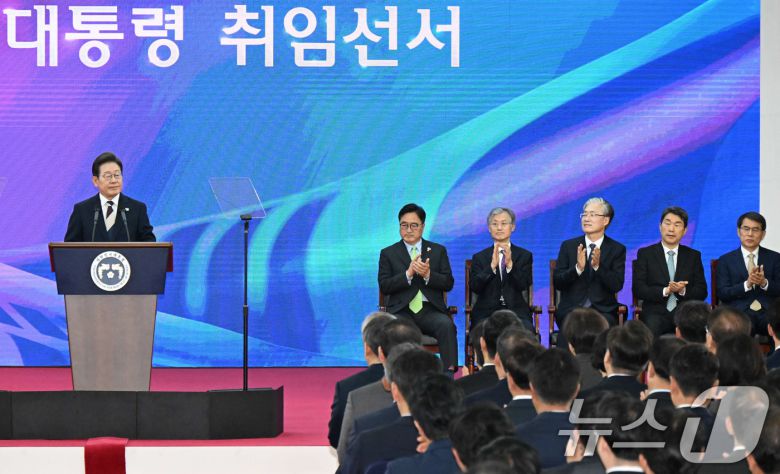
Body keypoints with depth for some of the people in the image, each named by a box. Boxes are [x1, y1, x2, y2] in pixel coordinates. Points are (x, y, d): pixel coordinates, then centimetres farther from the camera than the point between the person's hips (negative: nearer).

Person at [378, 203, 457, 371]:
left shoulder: (438, 251, 16)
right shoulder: (388, 253, 14)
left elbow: (448, 284, 7)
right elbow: (384, 286, 1)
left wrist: (428, 275, -12)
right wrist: (408, 273, -13)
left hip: (430, 311, 1)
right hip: (401, 311, -1)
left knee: (447, 325, -32)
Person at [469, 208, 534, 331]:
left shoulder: (524, 255, 11)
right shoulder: (479, 257, 12)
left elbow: (523, 285, -3)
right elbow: (475, 287, -3)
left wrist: (510, 264, -19)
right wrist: (492, 265, -16)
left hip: (516, 311, 0)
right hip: (486, 312, 0)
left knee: (526, 330, -31)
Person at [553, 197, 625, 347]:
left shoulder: (617, 249, 7)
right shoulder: (568, 246, 10)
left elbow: (617, 285, -4)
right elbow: (557, 283, 2)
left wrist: (598, 266, -20)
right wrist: (578, 268, -16)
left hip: (603, 311, 0)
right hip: (571, 310, 0)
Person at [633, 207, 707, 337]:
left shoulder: (693, 256, 15)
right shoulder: (645, 254, 9)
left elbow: (702, 292, 8)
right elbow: (638, 289, -1)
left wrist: (683, 291, -13)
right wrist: (665, 291, -16)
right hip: (656, 312, -1)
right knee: (652, 329, -35)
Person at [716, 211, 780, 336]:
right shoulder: (725, 260, 13)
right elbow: (722, 294, 2)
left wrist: (764, 283, -12)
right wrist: (747, 284, -12)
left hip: (768, 312, 1)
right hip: (739, 312, -1)